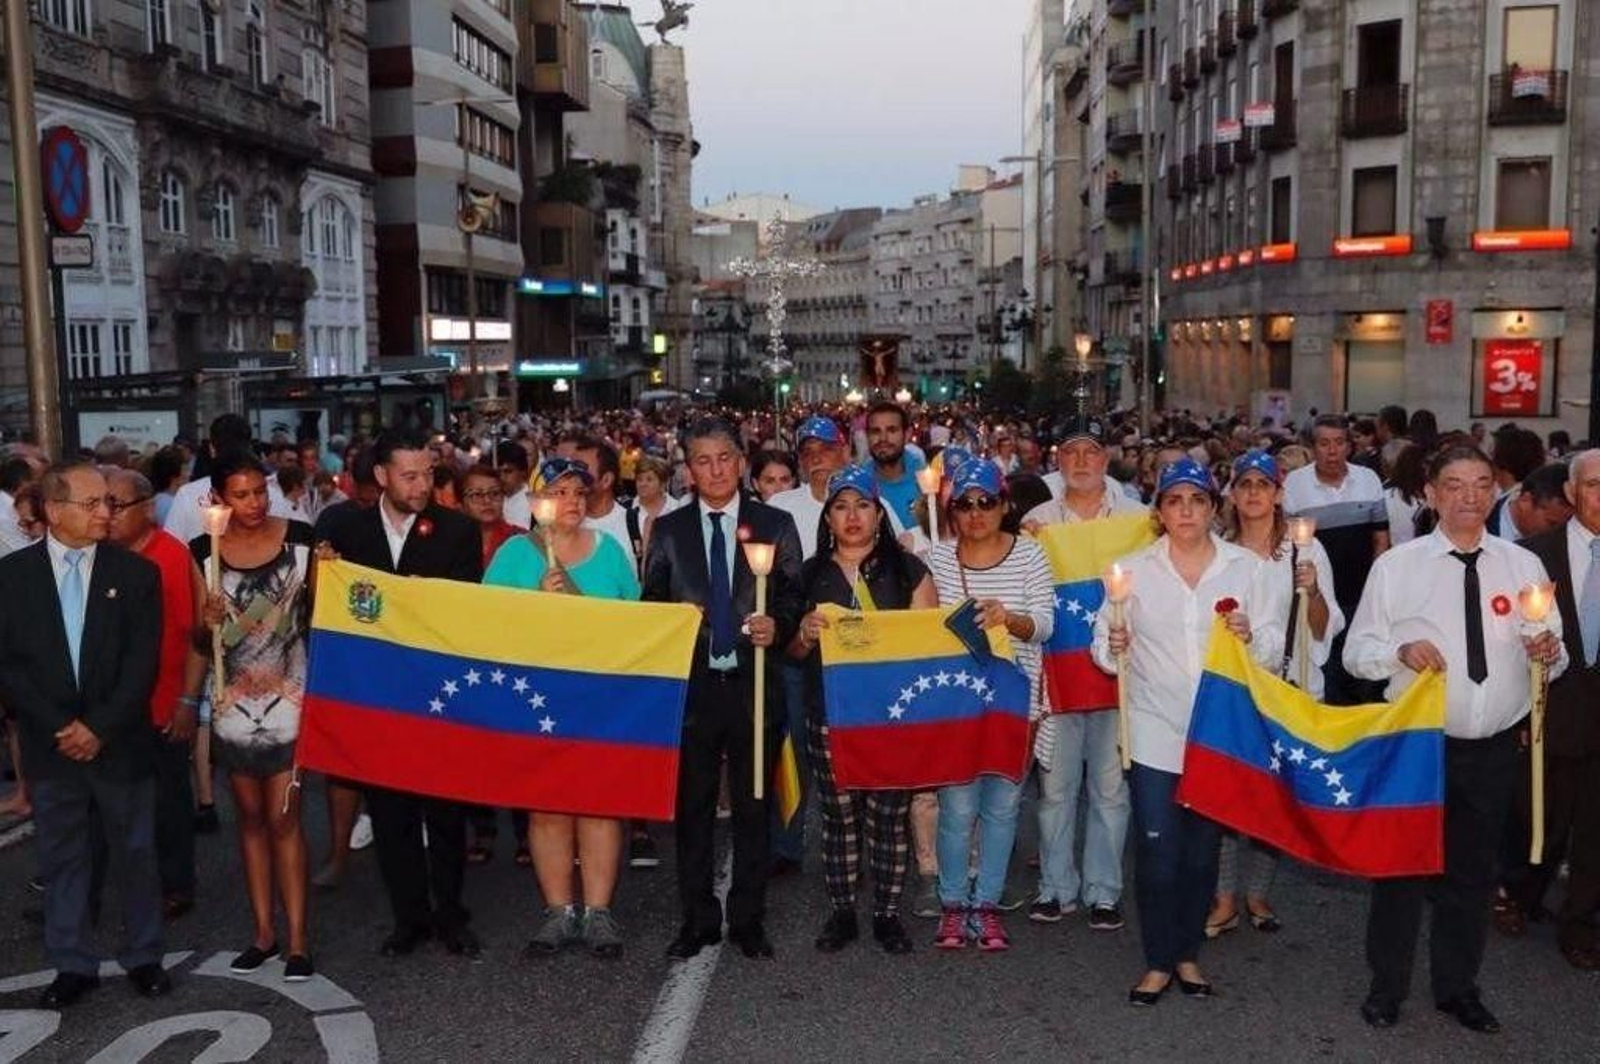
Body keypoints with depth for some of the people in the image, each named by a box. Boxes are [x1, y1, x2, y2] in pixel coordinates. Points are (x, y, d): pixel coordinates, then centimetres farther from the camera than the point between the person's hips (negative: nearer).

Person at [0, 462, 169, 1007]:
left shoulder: (136, 572, -3)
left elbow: (142, 662, -7)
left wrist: (100, 727, -14)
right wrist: (59, 728, -11)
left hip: (121, 742, -1)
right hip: (50, 744, 1)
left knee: (135, 854, 10)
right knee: (60, 859, 12)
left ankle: (143, 956, 25)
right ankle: (73, 964, 26)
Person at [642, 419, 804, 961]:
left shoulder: (776, 525, 4)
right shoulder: (669, 530, 6)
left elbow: (794, 599, 4)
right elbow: (652, 605, 7)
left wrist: (777, 626, -15)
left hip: (754, 684, 0)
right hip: (691, 686, 1)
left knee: (752, 805, 8)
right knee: (693, 806, 8)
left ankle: (747, 918, 21)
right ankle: (698, 918, 21)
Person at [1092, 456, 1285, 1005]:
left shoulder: (1248, 568, 3)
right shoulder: (1134, 569, 2)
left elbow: (1274, 647, 3)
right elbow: (1104, 647, 2)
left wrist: (1251, 637, -18)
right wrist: (1113, 646, -19)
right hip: (1155, 732, -1)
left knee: (1202, 850, 12)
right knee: (1157, 852, -2)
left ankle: (1188, 953, 29)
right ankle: (1158, 961, 15)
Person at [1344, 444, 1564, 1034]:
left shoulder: (1525, 565, 3)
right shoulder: (1396, 566, -4)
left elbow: (1554, 660, 7)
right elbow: (1355, 653, -3)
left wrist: (1549, 652, -16)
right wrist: (1399, 651, -22)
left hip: (1493, 748, 3)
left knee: (1472, 873, 16)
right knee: (1401, 865, 8)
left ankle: (1458, 986, 34)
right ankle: (1387, 985, 26)